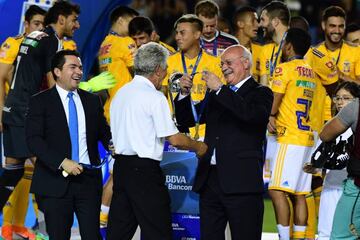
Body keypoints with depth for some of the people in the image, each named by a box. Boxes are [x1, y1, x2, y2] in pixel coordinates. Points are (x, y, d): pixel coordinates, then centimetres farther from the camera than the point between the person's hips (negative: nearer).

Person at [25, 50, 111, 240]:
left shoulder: (92, 101, 13)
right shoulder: (40, 102, -1)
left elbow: (104, 132, 18)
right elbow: (33, 140, -10)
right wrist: (62, 162, -21)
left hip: (88, 179, 3)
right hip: (56, 181, -3)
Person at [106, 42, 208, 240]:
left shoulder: (121, 93, 13)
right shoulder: (154, 97, -11)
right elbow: (174, 140, -13)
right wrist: (198, 147, 4)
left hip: (120, 164, 8)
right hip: (145, 170, -8)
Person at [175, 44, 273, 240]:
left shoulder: (260, 93, 2)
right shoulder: (214, 96, 21)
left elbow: (251, 114, -19)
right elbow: (187, 119, 20)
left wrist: (220, 89, -16)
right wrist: (184, 94, 2)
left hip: (241, 184, -6)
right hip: (210, 181, 6)